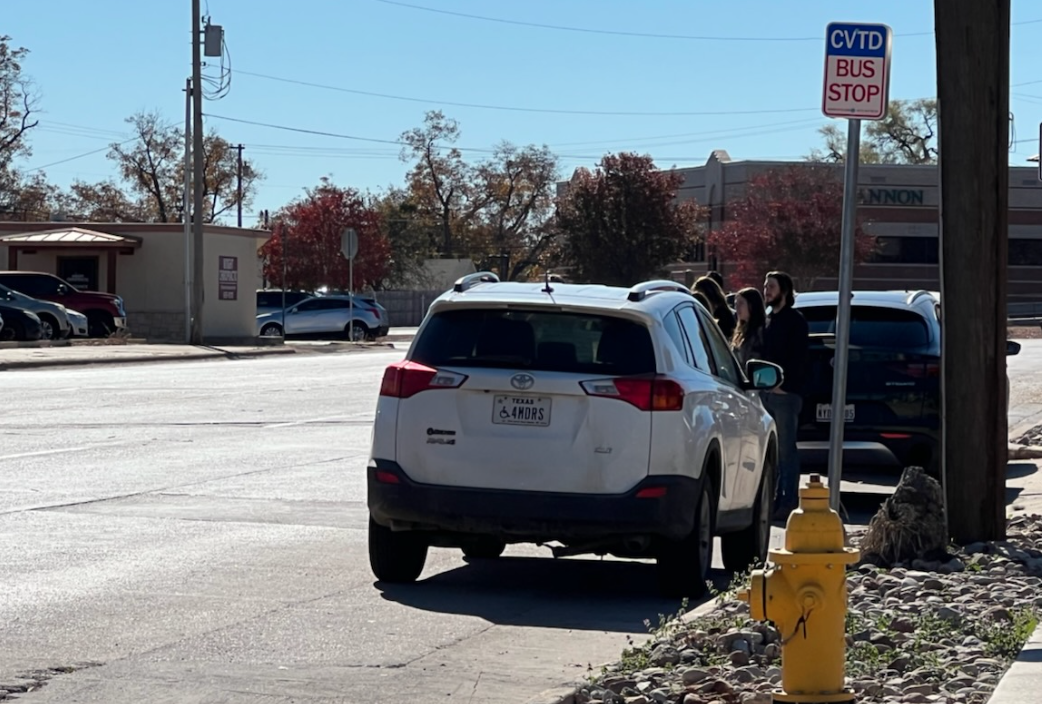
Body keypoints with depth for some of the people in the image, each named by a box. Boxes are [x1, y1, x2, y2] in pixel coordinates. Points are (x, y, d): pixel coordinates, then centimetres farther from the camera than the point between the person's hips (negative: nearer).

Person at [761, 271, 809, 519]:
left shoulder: (794, 320, -3)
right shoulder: (767, 319, 19)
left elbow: (799, 359, -9)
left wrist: (784, 385, -16)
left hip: (786, 394, -8)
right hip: (767, 393, 8)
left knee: (786, 450, -7)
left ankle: (789, 503, -7)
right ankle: (774, 499, 12)